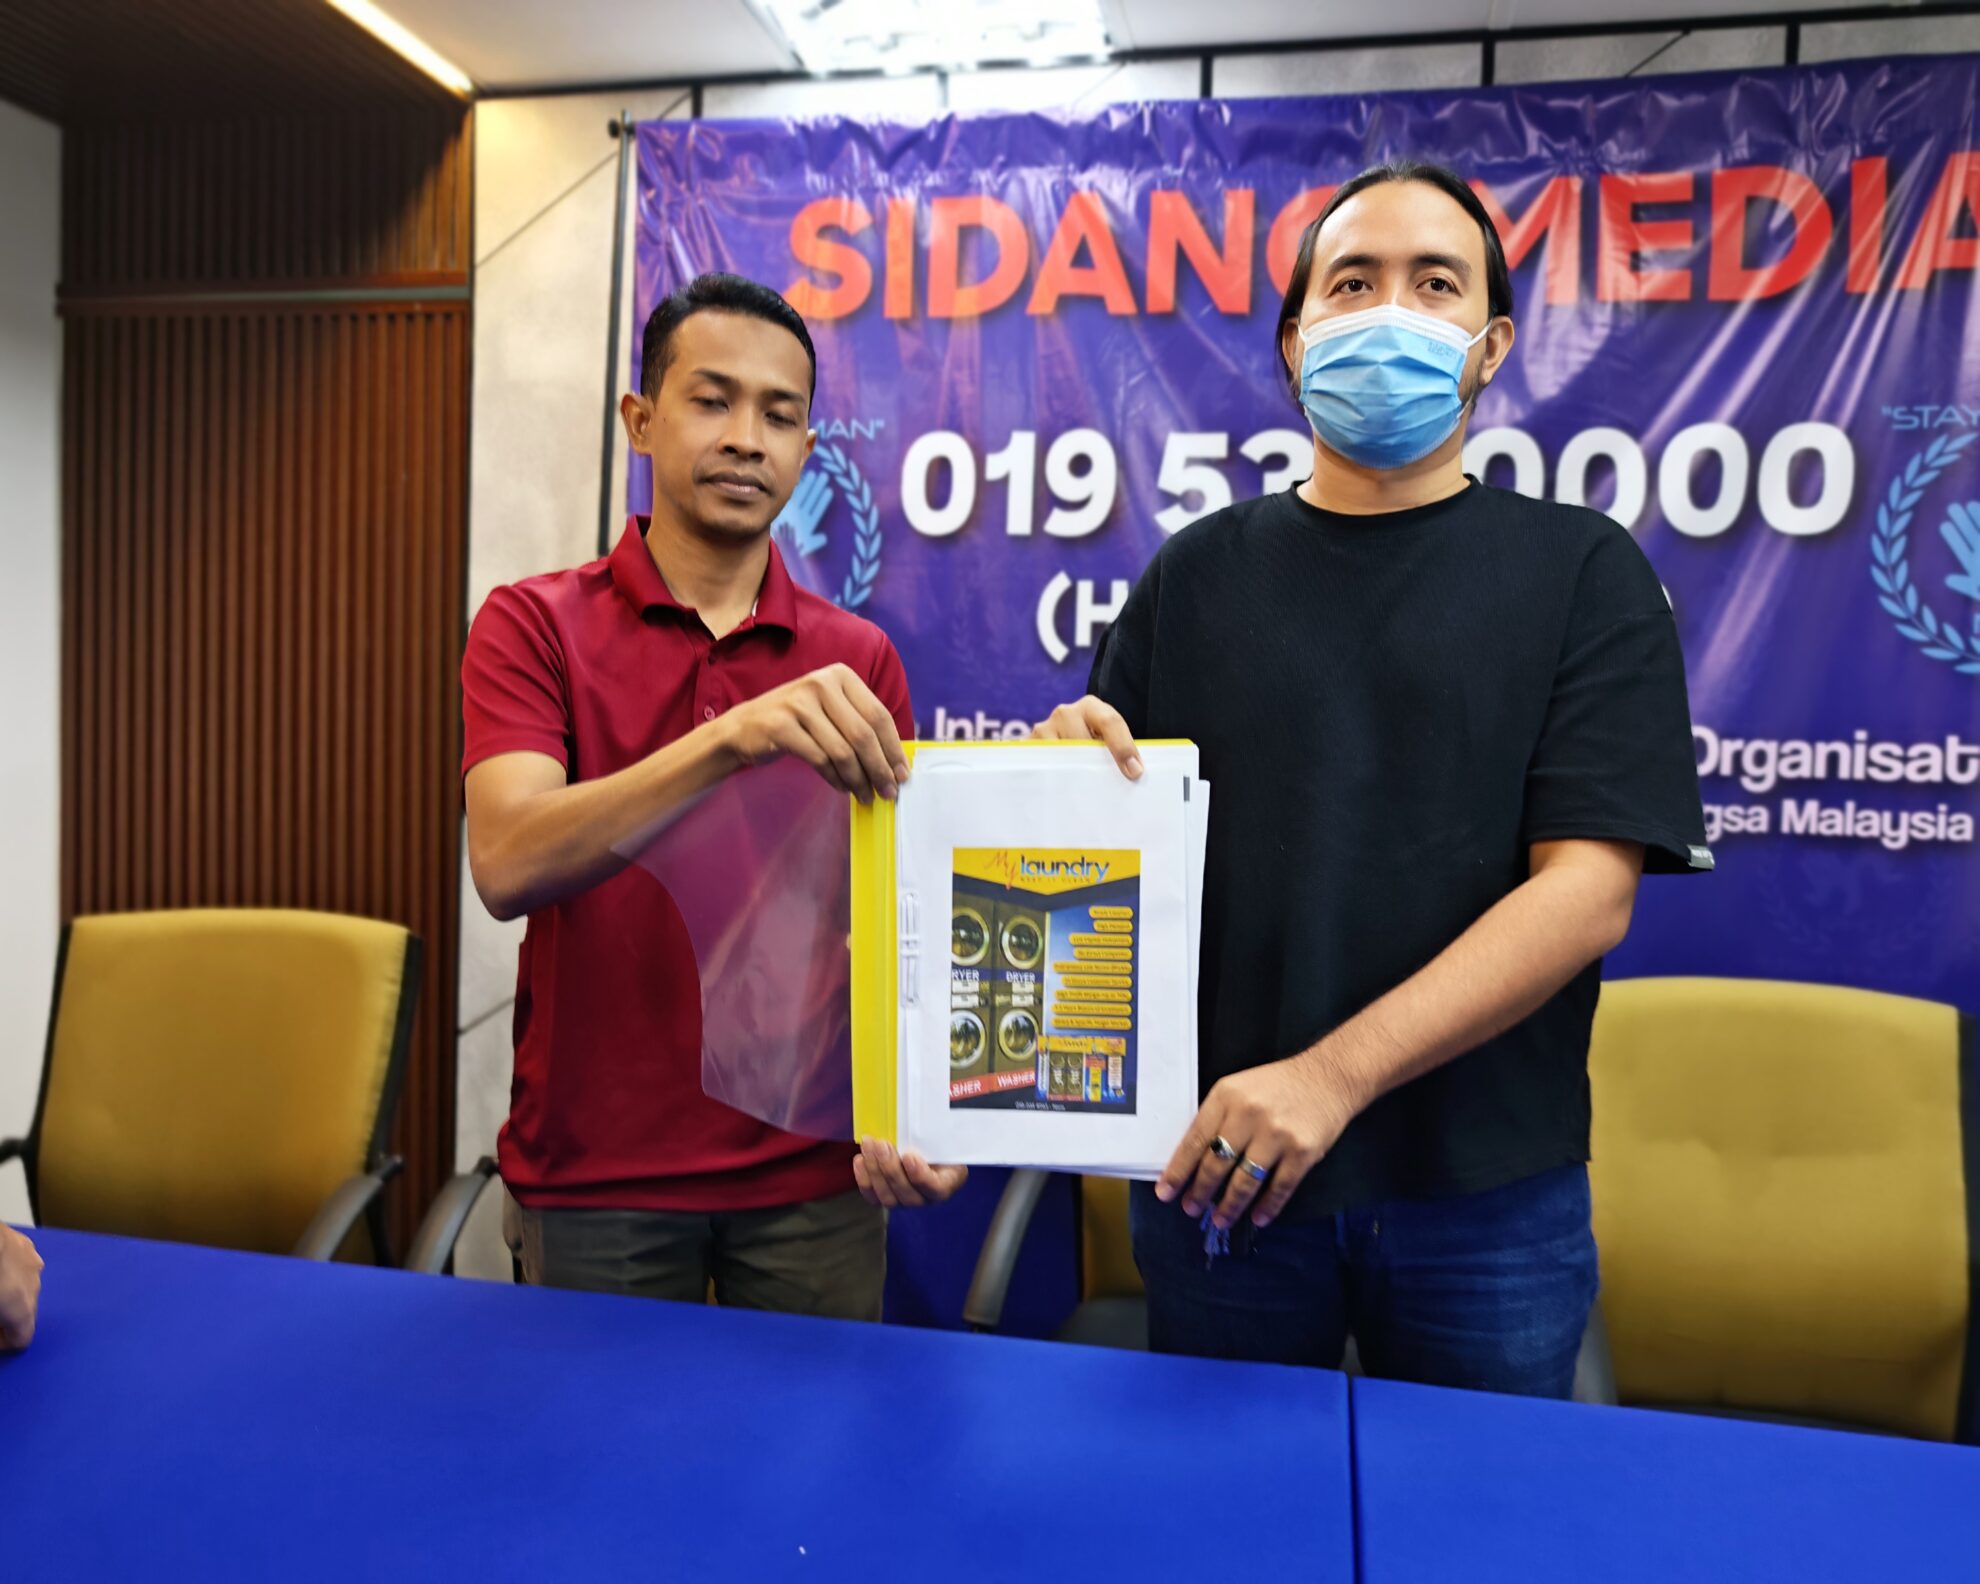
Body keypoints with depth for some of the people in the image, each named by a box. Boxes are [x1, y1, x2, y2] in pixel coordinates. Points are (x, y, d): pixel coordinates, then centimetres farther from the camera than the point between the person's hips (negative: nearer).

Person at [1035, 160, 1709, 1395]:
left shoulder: (1584, 573, -1)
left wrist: (1333, 1074, -20)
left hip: (1485, 1192, -1)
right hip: (1218, 1167, 2)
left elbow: (1588, 888, -11)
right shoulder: (1196, 575, 4)